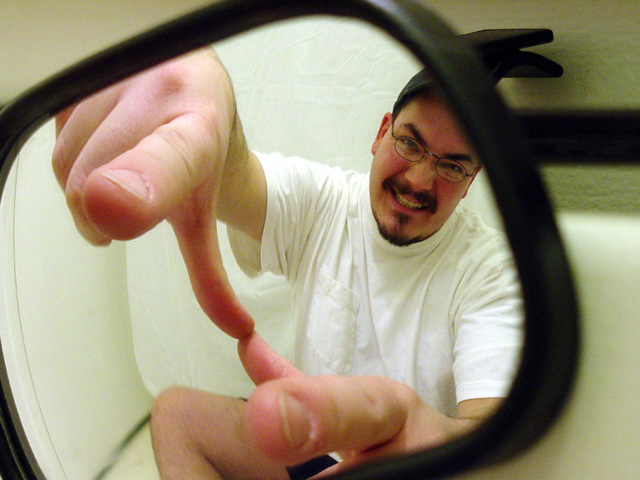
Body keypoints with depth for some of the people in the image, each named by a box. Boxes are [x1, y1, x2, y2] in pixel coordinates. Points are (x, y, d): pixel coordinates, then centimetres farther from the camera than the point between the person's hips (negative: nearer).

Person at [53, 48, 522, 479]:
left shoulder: (491, 265, -14)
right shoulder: (319, 200, -8)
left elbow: (493, 419, -28)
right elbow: (234, 176, -29)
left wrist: (443, 441, -53)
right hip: (308, 439, 4)